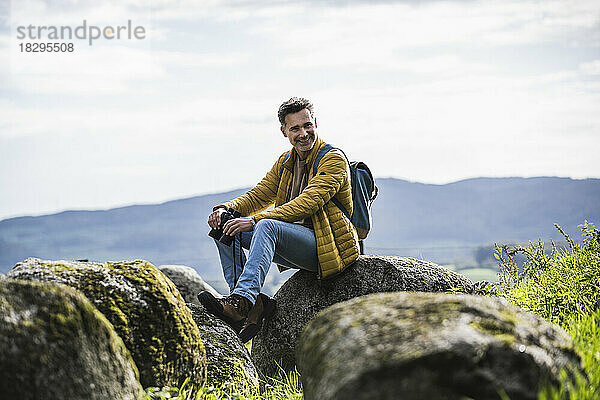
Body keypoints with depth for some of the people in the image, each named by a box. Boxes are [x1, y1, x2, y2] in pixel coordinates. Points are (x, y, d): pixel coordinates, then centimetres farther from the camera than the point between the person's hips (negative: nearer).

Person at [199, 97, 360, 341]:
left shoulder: (333, 159, -10)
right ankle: (252, 303, -19)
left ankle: (242, 298, -47)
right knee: (223, 227, -5)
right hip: (294, 245, 8)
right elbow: (260, 195, 13)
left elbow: (308, 203, -22)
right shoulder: (285, 162, 15)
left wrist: (255, 220, -29)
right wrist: (225, 209, -9)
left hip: (328, 246, -8)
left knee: (267, 225, -34)